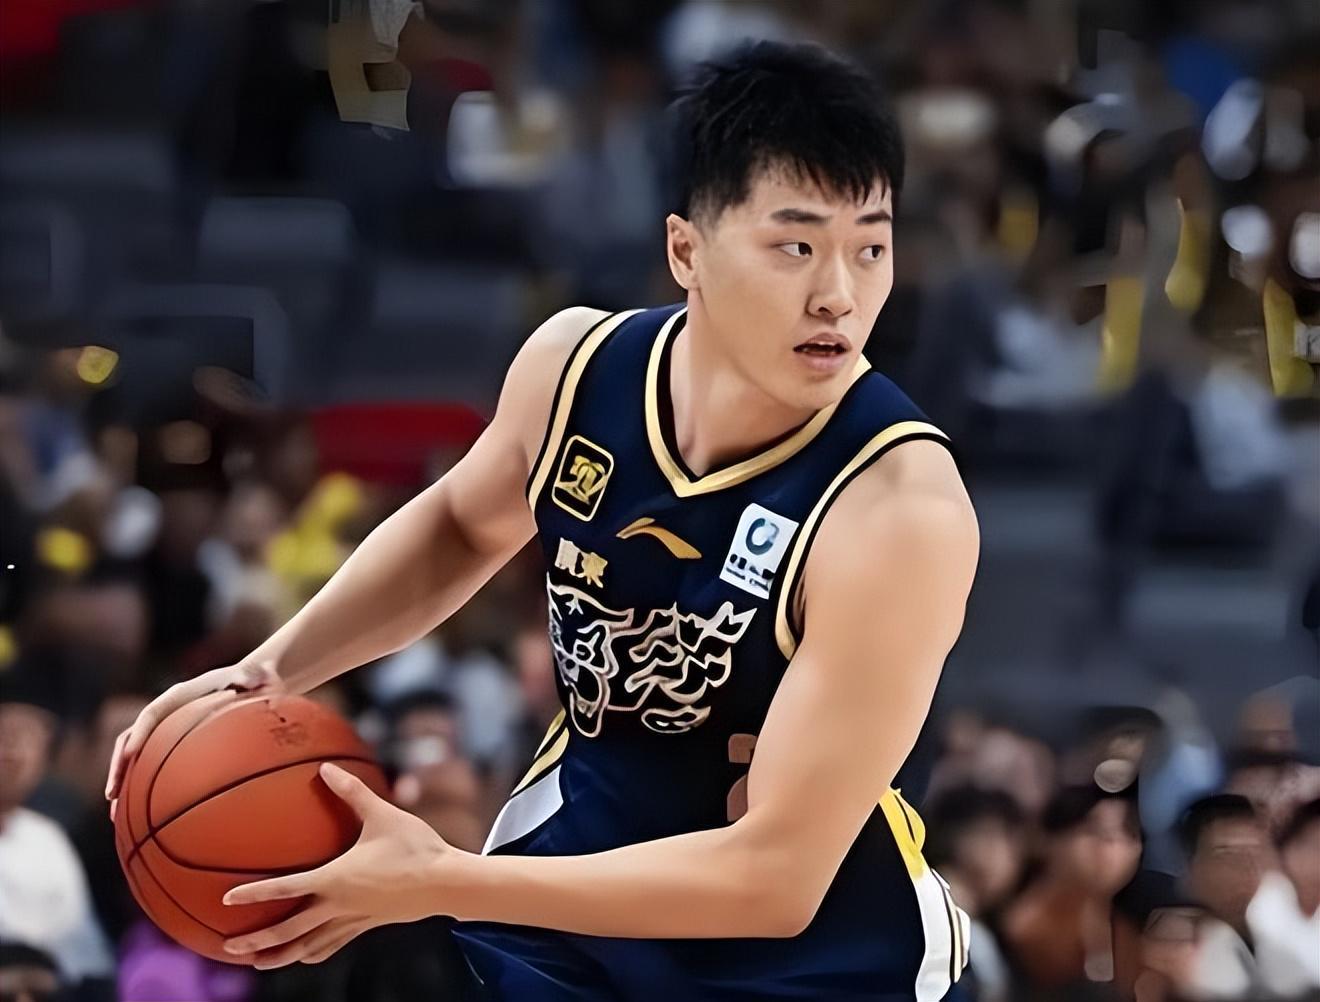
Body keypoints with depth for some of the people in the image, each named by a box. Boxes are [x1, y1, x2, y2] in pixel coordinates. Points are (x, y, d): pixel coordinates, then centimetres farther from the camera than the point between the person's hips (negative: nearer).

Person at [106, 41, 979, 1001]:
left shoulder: (903, 512, -31)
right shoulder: (577, 361, -14)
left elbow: (774, 875, -31)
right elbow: (460, 525, 11)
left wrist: (440, 883, -31)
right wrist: (274, 666, -4)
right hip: (575, 864, 4)